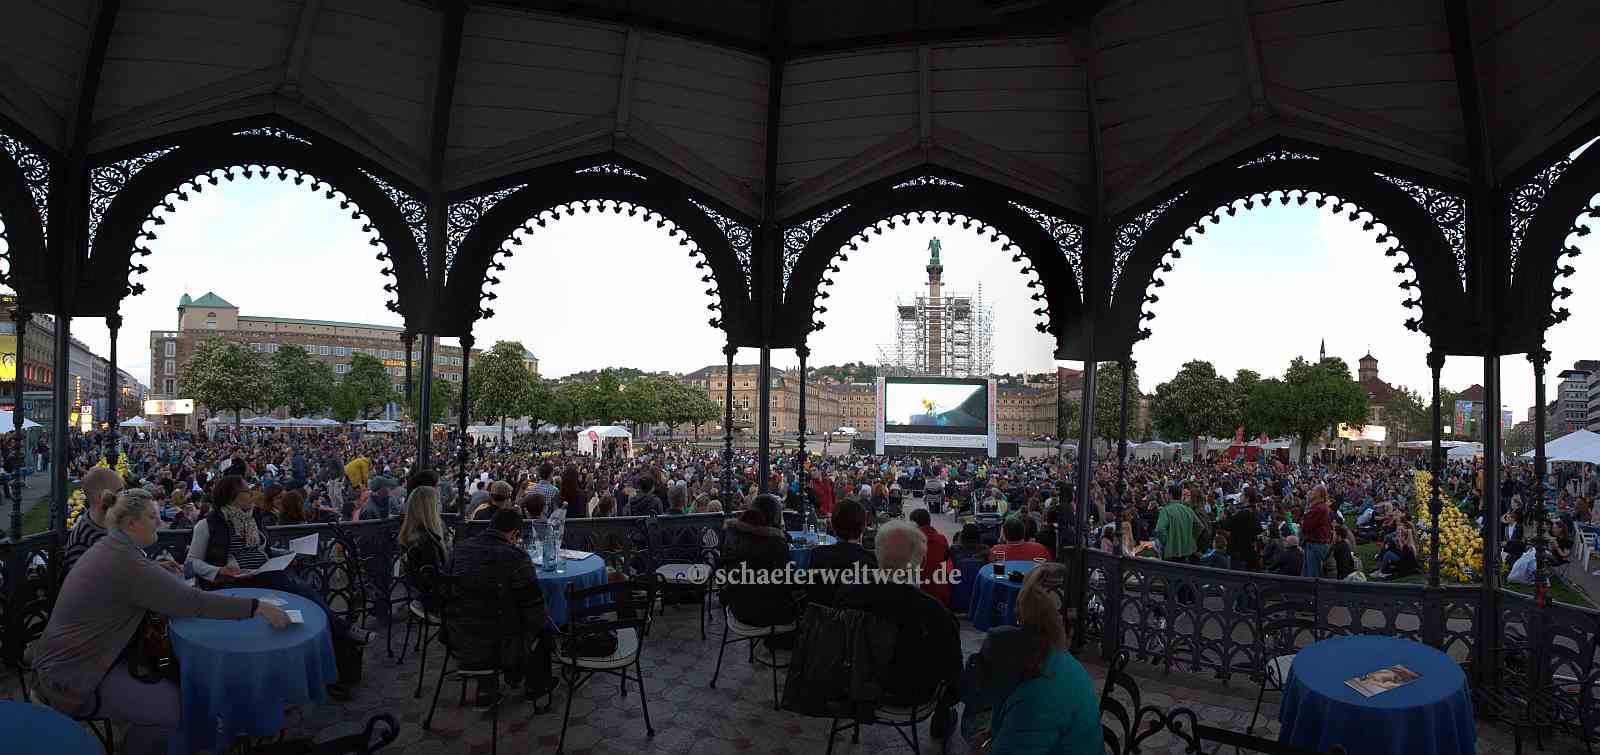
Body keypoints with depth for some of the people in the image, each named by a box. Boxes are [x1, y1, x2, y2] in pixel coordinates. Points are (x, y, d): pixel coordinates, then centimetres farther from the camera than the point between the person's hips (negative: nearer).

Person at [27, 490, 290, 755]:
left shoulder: (109, 546, 5)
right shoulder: (124, 562, -26)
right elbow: (190, 602, -30)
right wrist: (256, 607, -29)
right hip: (69, 680, -10)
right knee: (173, 705, -16)